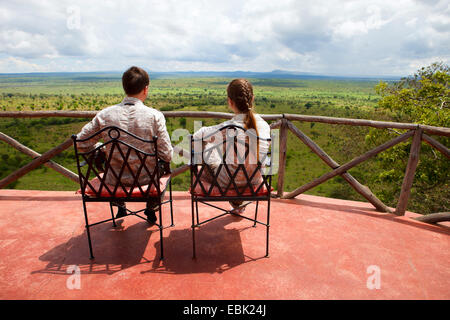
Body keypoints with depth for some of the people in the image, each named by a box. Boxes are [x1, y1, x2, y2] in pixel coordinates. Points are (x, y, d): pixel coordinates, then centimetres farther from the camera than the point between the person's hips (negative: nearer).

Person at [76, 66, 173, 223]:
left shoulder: (104, 115, -12)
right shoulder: (155, 116, -17)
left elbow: (81, 144, -4)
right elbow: (166, 155, -15)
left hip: (115, 180, 2)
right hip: (146, 178, -2)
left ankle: (120, 206, 48)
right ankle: (151, 208, 40)